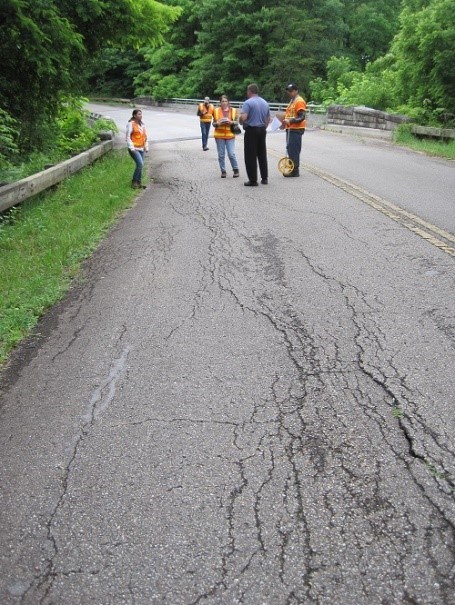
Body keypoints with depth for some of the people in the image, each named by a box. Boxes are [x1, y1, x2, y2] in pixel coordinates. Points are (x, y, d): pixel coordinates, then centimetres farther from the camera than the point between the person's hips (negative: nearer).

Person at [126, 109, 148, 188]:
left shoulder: (142, 124, 14)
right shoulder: (131, 124, -8)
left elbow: (145, 136, 22)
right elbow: (128, 137, -10)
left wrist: (146, 147, 16)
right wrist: (132, 148, -15)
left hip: (141, 149, 7)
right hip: (134, 149, -7)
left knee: (140, 166, 7)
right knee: (140, 164, -19)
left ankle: (139, 183, 17)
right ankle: (134, 182, -8)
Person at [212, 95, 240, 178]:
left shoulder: (233, 110, 5)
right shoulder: (216, 111, 4)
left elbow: (236, 122, 9)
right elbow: (214, 124, 8)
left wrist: (231, 122, -12)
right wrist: (218, 123, -14)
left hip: (230, 135, -1)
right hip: (219, 135, 1)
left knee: (231, 154, -7)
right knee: (221, 155, 3)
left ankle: (236, 169, 10)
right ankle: (223, 171, 14)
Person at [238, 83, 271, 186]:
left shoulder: (248, 102, -12)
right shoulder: (265, 103, 11)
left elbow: (243, 118, -21)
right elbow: (268, 119, 14)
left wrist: (240, 122, 0)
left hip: (251, 131, -7)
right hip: (262, 130, 7)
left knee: (251, 157, -2)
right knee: (262, 155, 14)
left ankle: (253, 180, -2)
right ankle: (264, 178, 17)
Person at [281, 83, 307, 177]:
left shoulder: (299, 101, -12)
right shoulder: (292, 101, 18)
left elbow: (302, 117, -19)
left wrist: (290, 121, -28)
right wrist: (285, 122, 14)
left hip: (296, 130, -10)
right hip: (290, 129, 10)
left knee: (293, 150, -9)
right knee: (290, 149, 13)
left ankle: (295, 171, -5)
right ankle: (291, 169, 21)